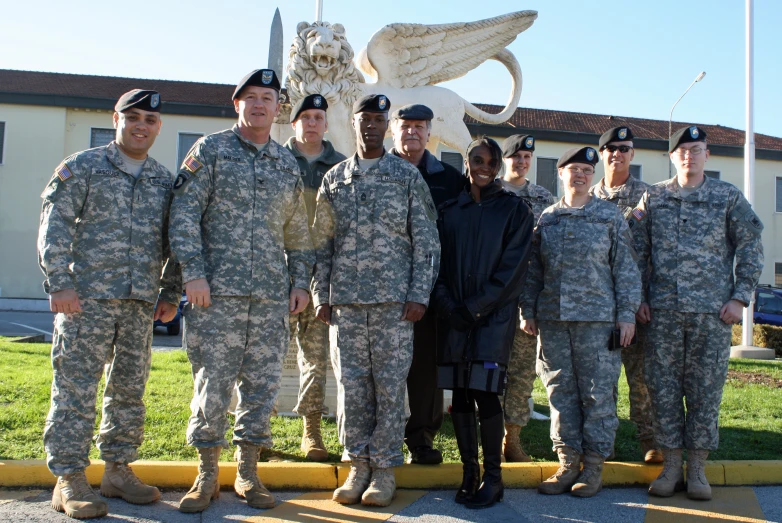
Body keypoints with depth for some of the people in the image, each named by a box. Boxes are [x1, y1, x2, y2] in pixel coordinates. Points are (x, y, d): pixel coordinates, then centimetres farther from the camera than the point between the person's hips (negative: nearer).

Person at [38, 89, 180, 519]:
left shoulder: (164, 180, 13)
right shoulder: (83, 167, 1)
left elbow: (174, 242, 16)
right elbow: (54, 228, -4)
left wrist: (170, 294, 9)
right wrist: (59, 283, -12)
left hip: (141, 304, 5)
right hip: (87, 298, -4)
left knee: (130, 389, 9)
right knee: (76, 389, -2)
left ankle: (118, 471, 21)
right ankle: (69, 480, 7)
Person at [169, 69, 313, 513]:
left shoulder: (289, 163, 15)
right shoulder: (211, 150, 4)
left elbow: (298, 231, 19)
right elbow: (185, 214, -2)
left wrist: (301, 281, 10)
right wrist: (193, 272, -11)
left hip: (272, 294, 4)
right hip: (217, 291, -3)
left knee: (263, 384, 5)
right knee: (213, 381, 0)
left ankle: (248, 472, 19)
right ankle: (207, 474, 15)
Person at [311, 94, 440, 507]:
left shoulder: (408, 176, 5)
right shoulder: (334, 179, 12)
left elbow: (426, 241, 2)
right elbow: (322, 243, 12)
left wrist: (419, 295, -6)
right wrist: (321, 295, 5)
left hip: (394, 300, -2)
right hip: (345, 301, 2)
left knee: (390, 386, 1)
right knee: (351, 386, 4)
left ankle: (384, 468, 14)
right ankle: (358, 465, 17)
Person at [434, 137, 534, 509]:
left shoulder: (514, 209, 3)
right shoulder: (449, 211, 13)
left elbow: (513, 267, -5)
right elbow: (438, 261, 9)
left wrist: (476, 307, -11)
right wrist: (448, 305, -7)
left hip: (495, 313, -3)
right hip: (456, 315, 3)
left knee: (484, 391, -10)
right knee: (459, 393, 3)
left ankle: (493, 477, 3)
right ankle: (469, 473, 13)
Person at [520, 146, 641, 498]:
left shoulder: (610, 216, 5)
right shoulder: (546, 218, 12)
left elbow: (626, 269, 2)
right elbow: (533, 270, 13)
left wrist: (627, 313, -4)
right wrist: (528, 311, 7)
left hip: (597, 318, -2)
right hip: (552, 319, 3)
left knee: (598, 393, 0)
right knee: (560, 391, 6)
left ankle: (594, 465, 11)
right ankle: (568, 462, 16)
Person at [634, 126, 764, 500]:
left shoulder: (728, 198, 6)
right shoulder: (653, 198, 9)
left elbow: (750, 249, 5)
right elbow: (638, 251, 10)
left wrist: (740, 297, -3)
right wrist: (638, 297, 3)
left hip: (712, 312, -1)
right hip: (662, 311, 1)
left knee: (706, 389, 3)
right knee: (663, 387, 3)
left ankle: (697, 468, 14)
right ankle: (670, 466, 15)